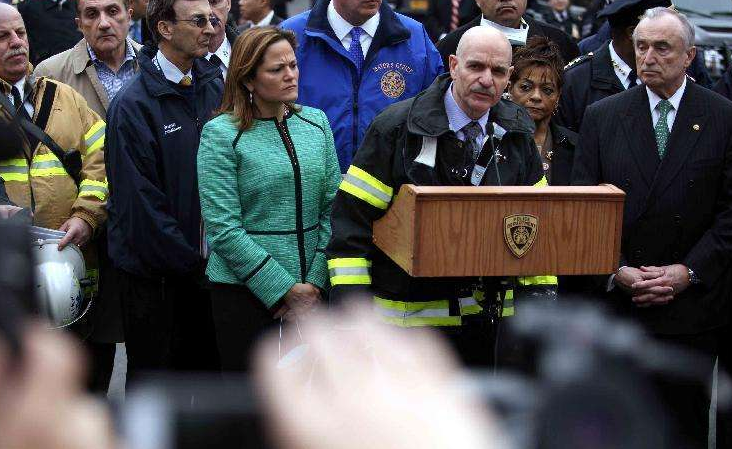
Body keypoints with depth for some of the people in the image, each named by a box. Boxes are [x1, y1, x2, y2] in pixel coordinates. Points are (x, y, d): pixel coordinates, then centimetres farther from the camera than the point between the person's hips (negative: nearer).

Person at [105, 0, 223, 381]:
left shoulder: (215, 88, 5)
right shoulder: (133, 104, -14)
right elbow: (142, 203, -16)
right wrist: (193, 264, -15)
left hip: (204, 264, 6)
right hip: (154, 272, -5)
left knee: (207, 365, 14)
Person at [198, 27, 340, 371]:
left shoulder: (316, 122, 7)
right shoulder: (221, 133, -8)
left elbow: (332, 209, 6)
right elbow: (224, 230, -13)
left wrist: (314, 284, -5)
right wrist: (286, 290, -14)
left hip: (313, 288, 4)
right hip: (244, 289, -4)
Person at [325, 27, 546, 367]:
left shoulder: (517, 137, 5)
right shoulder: (396, 128, -10)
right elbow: (353, 217, -11)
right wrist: (350, 300, -17)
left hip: (481, 313, 5)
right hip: (406, 311, -4)